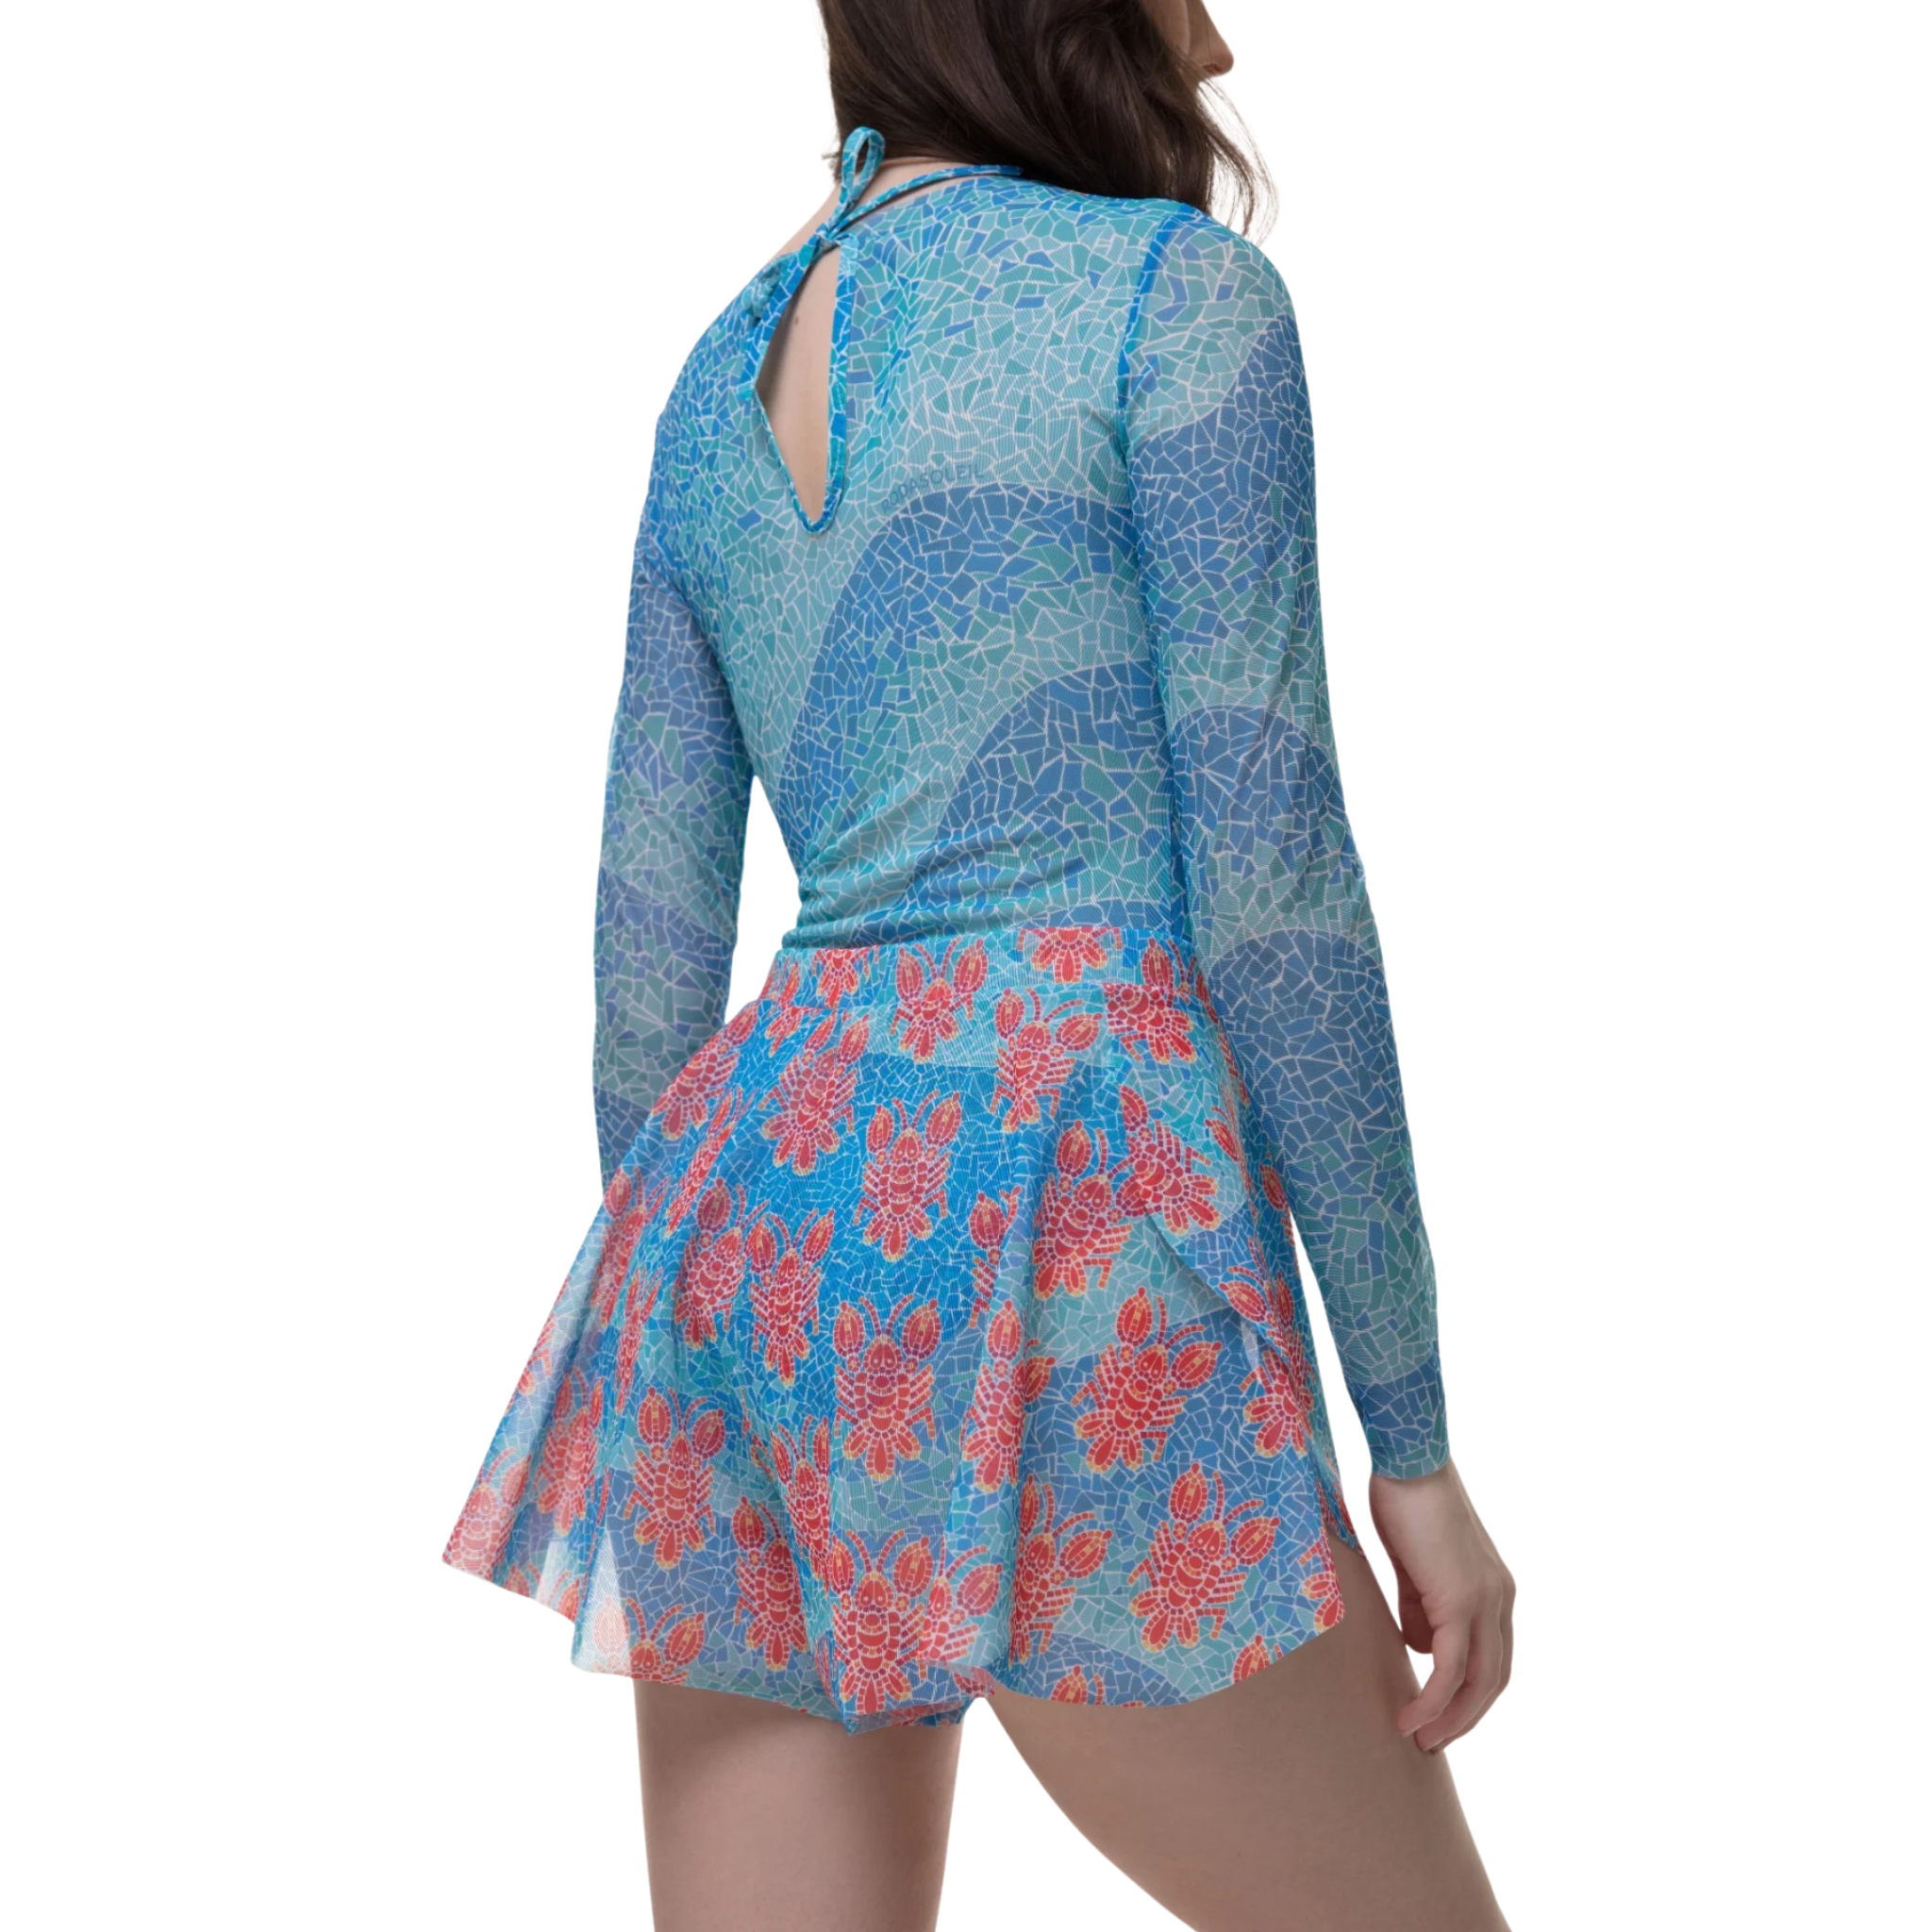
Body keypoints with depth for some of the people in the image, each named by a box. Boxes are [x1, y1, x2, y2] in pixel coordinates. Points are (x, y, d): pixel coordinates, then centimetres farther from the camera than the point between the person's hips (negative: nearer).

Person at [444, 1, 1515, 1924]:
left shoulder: (717, 385, 18)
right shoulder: (1171, 288, -2)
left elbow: (650, 939, 16)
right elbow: (1267, 870, -9)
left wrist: (674, 1384, 24)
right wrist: (1415, 1436, -5)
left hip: (766, 1235, 7)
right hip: (1058, 1260, -7)